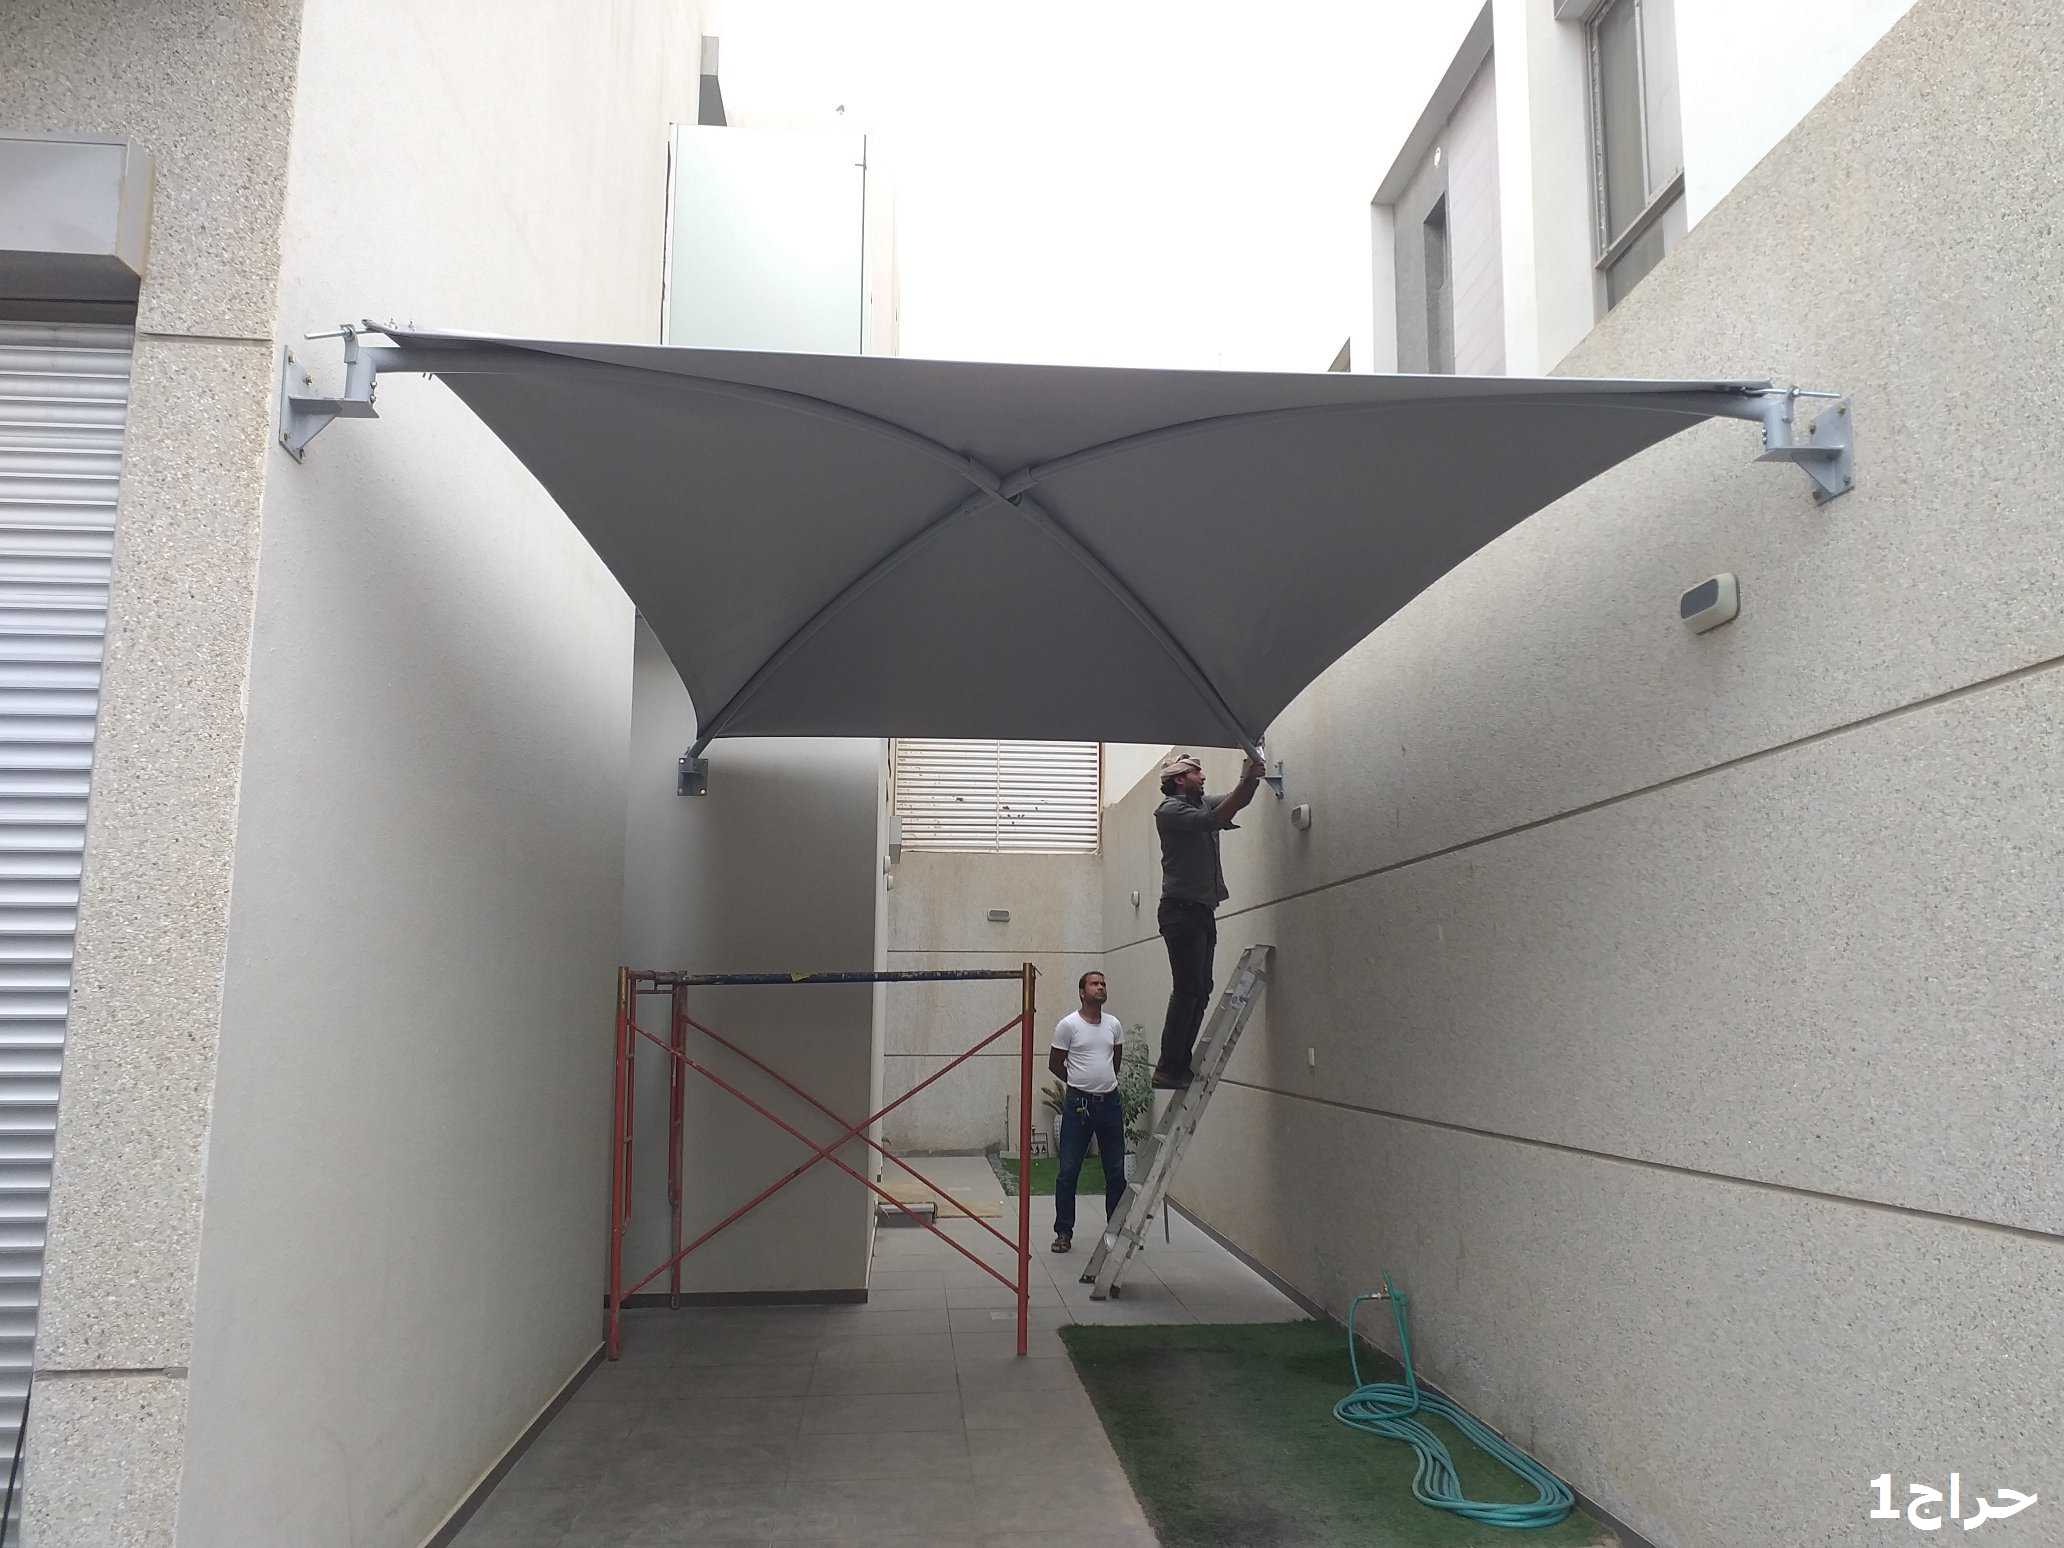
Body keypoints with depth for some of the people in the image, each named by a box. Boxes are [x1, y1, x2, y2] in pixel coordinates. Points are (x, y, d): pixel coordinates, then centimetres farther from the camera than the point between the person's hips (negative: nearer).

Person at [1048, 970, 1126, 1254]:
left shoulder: (1114, 1025, 5)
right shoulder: (1068, 1025, -8)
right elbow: (1054, 1064, 1)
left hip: (1110, 1102, 4)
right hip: (1078, 1103, -4)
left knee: (1116, 1172, 10)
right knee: (1068, 1172, 0)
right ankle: (1064, 1232, 11)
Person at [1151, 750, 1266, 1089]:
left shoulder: (1202, 802, 18)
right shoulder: (1169, 810, -9)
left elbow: (1237, 801, 14)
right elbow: (1214, 820, -20)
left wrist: (1251, 778, -6)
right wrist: (1248, 779, -20)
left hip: (1203, 910, 9)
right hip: (1181, 909, -9)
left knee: (1200, 990, 7)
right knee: (1188, 989, -14)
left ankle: (1179, 1065, 10)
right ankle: (1169, 1068, -13)